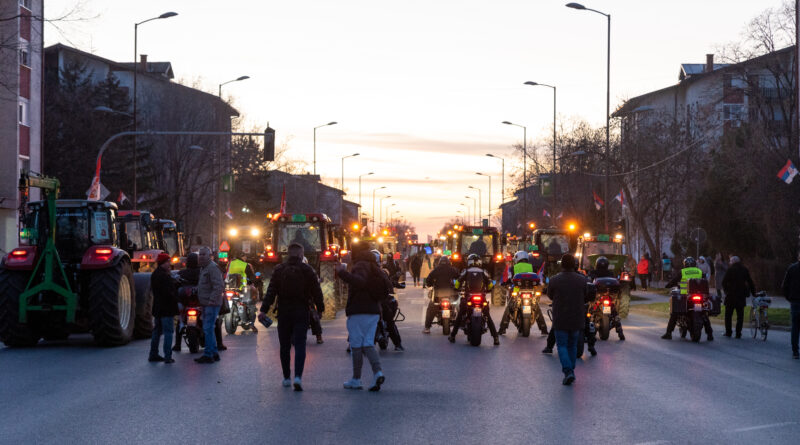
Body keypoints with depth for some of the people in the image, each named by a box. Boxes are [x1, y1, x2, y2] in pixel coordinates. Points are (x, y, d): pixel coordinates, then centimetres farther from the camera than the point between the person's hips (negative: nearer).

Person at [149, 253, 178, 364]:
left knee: (157, 331, 17)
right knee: (168, 332, -5)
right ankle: (168, 357, -7)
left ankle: (153, 355, 22)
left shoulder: (154, 275, 12)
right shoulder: (164, 276, -19)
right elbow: (169, 293, -23)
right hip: (166, 308, -10)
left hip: (157, 308, 10)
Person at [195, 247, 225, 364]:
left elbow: (219, 286, -22)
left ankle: (208, 355, -11)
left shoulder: (212, 268, -14)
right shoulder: (203, 268, 18)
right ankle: (214, 354, 21)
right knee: (208, 329, 14)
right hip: (205, 304, 11)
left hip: (212, 304, -11)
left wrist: (212, 300, -25)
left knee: (208, 329, -12)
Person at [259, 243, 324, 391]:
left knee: (285, 346, 13)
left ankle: (286, 378, 18)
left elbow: (271, 292, -3)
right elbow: (316, 292, 0)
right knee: (300, 345, -3)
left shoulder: (279, 270, 2)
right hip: (302, 312, -1)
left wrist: (264, 310, -6)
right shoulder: (307, 270, -1)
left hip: (284, 312, 2)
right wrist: (320, 308, 11)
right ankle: (298, 377, -20)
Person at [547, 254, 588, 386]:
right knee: (572, 346, 18)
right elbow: (586, 298, 4)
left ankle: (568, 371, -15)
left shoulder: (554, 280, -11)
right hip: (577, 319, 2)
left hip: (560, 320, -2)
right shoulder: (582, 280, -7)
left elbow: (550, 295, 6)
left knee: (562, 346, 3)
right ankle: (571, 371, 24)